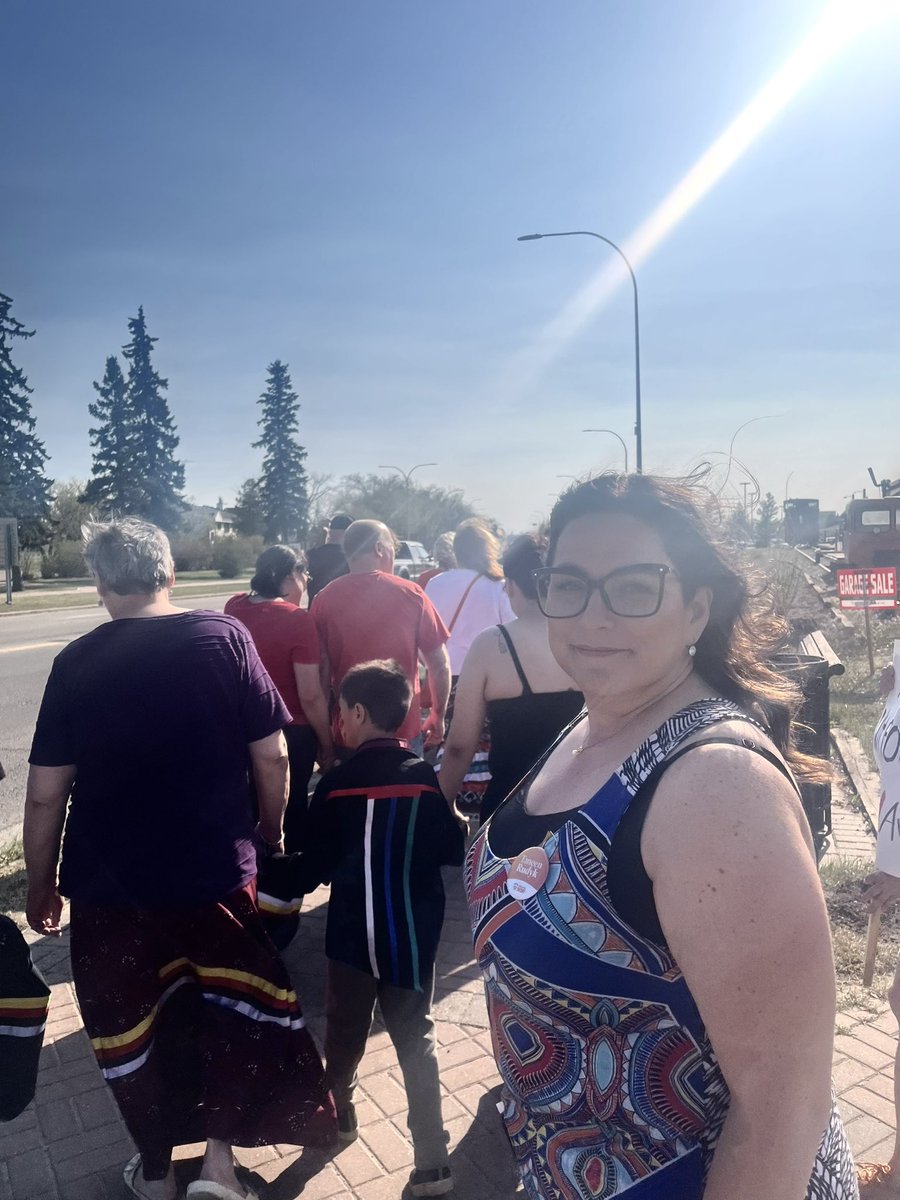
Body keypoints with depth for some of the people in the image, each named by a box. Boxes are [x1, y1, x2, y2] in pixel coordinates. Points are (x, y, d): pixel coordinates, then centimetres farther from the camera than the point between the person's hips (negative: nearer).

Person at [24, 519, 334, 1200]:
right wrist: (271, 830, 9)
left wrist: (41, 887, 10)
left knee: (132, 1023, 21)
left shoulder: (76, 663, -7)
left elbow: (45, 795, -5)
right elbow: (272, 756, -8)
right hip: (217, 871, -1)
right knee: (230, 1008, 22)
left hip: (110, 886, 1)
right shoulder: (224, 637, -10)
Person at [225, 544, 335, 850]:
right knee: (290, 809, 15)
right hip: (290, 733, -6)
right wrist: (327, 744, -10)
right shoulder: (297, 620, -21)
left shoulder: (233, 607, -3)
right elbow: (311, 696, -21)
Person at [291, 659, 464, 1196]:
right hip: (411, 936, 1)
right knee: (416, 1040, 10)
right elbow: (454, 849, -2)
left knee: (345, 1031, 20)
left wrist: (287, 882, 16)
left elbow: (316, 866, -4)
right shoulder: (426, 779, -10)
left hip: (352, 935, 0)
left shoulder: (335, 785, -13)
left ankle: (339, 1114, 41)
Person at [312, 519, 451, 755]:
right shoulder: (411, 594, -7)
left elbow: (321, 671, -4)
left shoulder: (325, 599, -7)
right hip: (405, 732, -1)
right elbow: (440, 665, -4)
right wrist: (438, 717, 10)